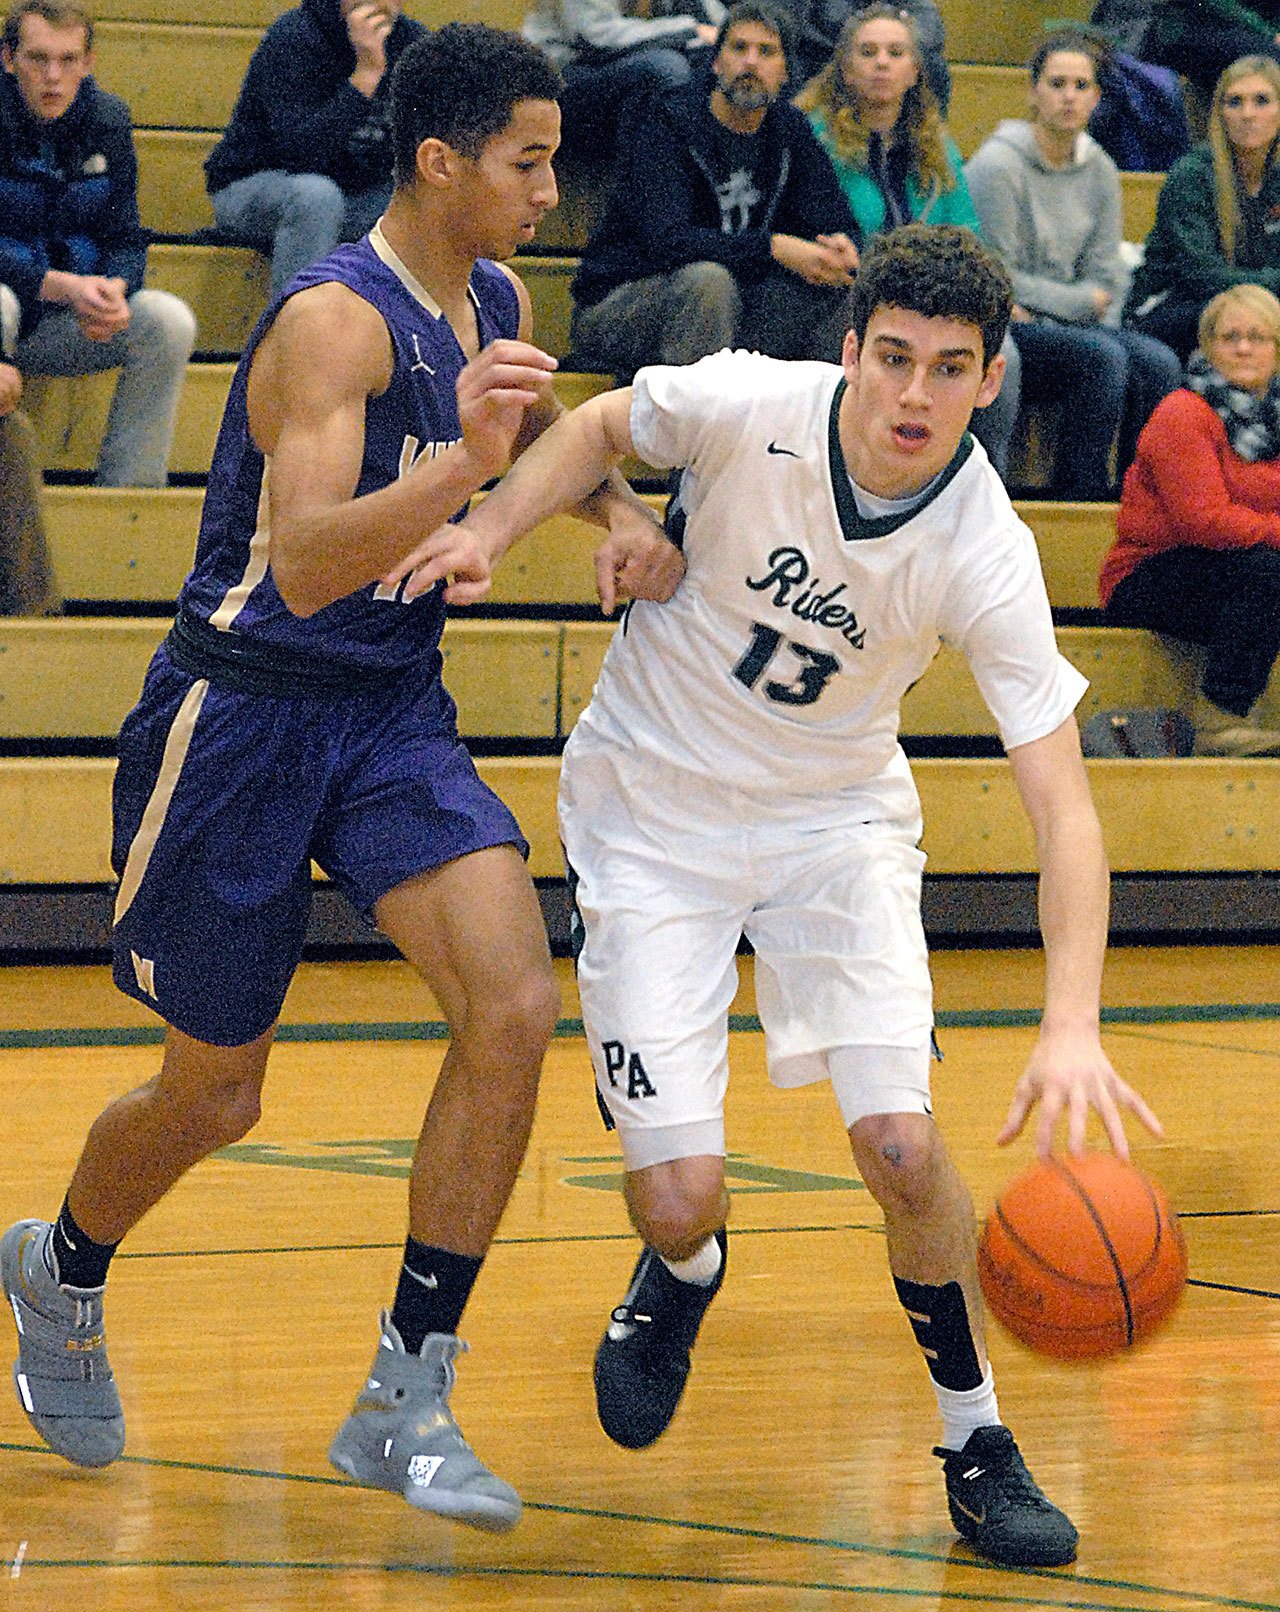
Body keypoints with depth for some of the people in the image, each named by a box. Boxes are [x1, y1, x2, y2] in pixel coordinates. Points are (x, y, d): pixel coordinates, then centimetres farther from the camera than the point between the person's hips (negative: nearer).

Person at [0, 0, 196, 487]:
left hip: (65, 330, 4)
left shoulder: (107, 120, 2)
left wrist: (115, 291, -21)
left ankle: (131, 491, -15)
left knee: (169, 319, -20)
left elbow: (126, 241, 3)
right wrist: (64, 286, -31)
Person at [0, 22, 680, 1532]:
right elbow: (304, 563, -34)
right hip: (245, 711, -6)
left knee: (514, 1010, -16)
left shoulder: (496, 307, 3)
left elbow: (543, 429, 27)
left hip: (394, 710, 6)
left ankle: (404, 1401, -8)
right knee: (215, 1089, 7)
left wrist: (621, 512, 7)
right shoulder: (334, 318, -22)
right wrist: (461, 461, -48)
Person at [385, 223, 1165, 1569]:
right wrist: (492, 531, -16)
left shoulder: (984, 558, -24)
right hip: (653, 808, 0)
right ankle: (683, 1273, 31)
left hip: (835, 818, 0)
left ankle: (977, 1443, 7)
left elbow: (1063, 807, -26)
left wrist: (1072, 1026, -38)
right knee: (679, 1193, -9)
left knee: (900, 1143, -17)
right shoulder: (747, 408, -24)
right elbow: (604, 426, 1)